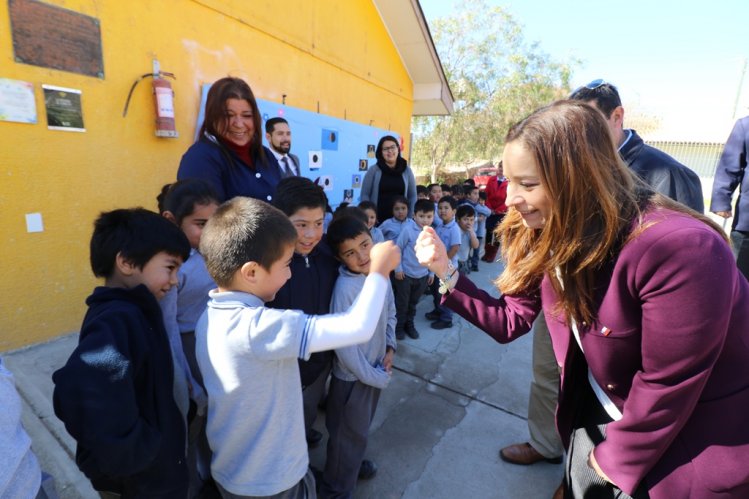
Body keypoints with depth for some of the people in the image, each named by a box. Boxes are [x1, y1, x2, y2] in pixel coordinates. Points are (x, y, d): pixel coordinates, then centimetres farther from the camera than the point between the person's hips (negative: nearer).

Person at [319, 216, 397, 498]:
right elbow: (344, 346, -25)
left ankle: (354, 460, 57)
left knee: (362, 427, 29)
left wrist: (390, 347, -3)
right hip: (352, 376, -6)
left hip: (376, 368, 7)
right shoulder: (344, 288, -29)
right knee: (349, 435, 15)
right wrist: (377, 377, -15)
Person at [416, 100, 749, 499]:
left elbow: (670, 384, -25)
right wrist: (446, 272, -20)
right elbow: (510, 320, -9)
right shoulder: (550, 236, -11)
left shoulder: (680, 248, -34)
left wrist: (620, 458, -11)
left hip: (696, 443, -5)